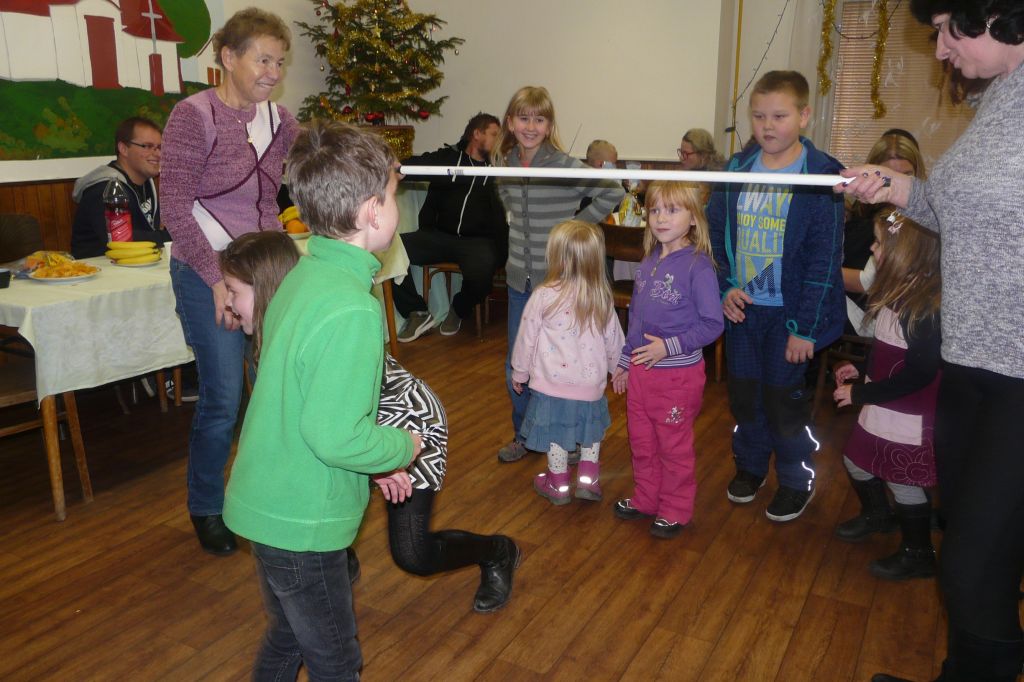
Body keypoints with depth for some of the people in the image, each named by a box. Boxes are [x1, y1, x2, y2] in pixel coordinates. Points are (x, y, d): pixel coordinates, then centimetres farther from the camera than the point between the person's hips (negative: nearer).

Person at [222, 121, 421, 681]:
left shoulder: (303, 274, 1)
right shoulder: (352, 310, -28)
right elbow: (334, 436, -30)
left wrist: (377, 457, 10)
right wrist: (403, 447, -11)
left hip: (267, 503, 9)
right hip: (302, 522, -8)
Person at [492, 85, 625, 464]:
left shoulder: (565, 166, -14)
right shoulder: (505, 166, 4)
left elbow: (614, 193, -14)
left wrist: (578, 222, -11)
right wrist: (525, 234, 10)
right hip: (520, 278, 6)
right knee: (516, 364, 13)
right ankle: (523, 435, 31)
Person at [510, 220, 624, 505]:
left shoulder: (544, 296, -16)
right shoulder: (601, 298, -6)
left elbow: (526, 338, -7)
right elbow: (613, 340, 5)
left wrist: (519, 373, 8)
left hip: (553, 383, -2)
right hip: (591, 383, 3)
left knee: (556, 435, 14)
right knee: (591, 431, 24)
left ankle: (558, 484, 29)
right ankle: (588, 478, 28)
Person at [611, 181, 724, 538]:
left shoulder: (698, 265, -17)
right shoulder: (648, 261, 4)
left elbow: (712, 323, -17)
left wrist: (669, 346, -23)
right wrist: (624, 361, 16)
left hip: (678, 374, -6)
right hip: (640, 371, 6)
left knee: (675, 446, 10)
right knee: (641, 442, 19)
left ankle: (675, 510, 29)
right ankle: (645, 498, 39)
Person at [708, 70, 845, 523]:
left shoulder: (821, 175, -11)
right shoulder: (737, 169, 2)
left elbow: (825, 258, -12)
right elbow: (714, 232, 8)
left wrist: (805, 327, -14)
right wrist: (725, 287, -6)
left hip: (790, 313, -4)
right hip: (741, 308, 4)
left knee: (784, 399, 6)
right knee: (743, 392, 14)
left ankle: (796, 480, 28)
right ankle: (749, 465, 37)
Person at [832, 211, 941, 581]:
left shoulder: (927, 307, -25)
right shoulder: (897, 293, 2)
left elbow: (919, 374, -25)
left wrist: (860, 393, -20)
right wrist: (861, 367, 8)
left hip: (910, 417, -9)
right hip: (881, 408, 9)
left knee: (902, 480, 5)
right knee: (856, 460, 21)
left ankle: (918, 554, 27)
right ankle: (876, 515, 48)